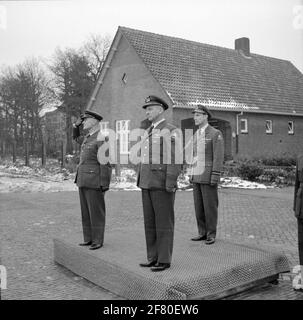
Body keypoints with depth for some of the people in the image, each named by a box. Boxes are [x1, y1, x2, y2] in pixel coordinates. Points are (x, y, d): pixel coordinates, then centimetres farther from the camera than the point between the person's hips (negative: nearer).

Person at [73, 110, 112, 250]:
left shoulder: (102, 138, -12)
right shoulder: (89, 137, 16)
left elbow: (105, 162, -16)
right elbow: (76, 138, 37)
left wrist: (104, 184, -20)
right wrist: (76, 124, 19)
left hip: (95, 180, -9)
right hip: (84, 180, 9)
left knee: (96, 211, -2)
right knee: (86, 211, 11)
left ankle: (98, 240, 8)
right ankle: (89, 239, 19)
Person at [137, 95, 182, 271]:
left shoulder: (171, 131, -8)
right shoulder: (149, 132, 18)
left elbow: (174, 158, -15)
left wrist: (171, 183, -22)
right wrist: (142, 181, 17)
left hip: (163, 183, -8)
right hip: (149, 183, 8)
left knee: (164, 222, -3)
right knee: (150, 222, 9)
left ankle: (164, 260, 6)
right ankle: (153, 258, 17)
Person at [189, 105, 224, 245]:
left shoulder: (216, 134, -8)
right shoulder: (196, 135, 15)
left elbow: (219, 157, -14)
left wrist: (215, 176, -20)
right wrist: (192, 175, 15)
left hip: (209, 176, -7)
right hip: (196, 176, 7)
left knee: (210, 206, -2)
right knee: (199, 205, 8)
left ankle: (211, 235, 8)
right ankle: (202, 233, 16)